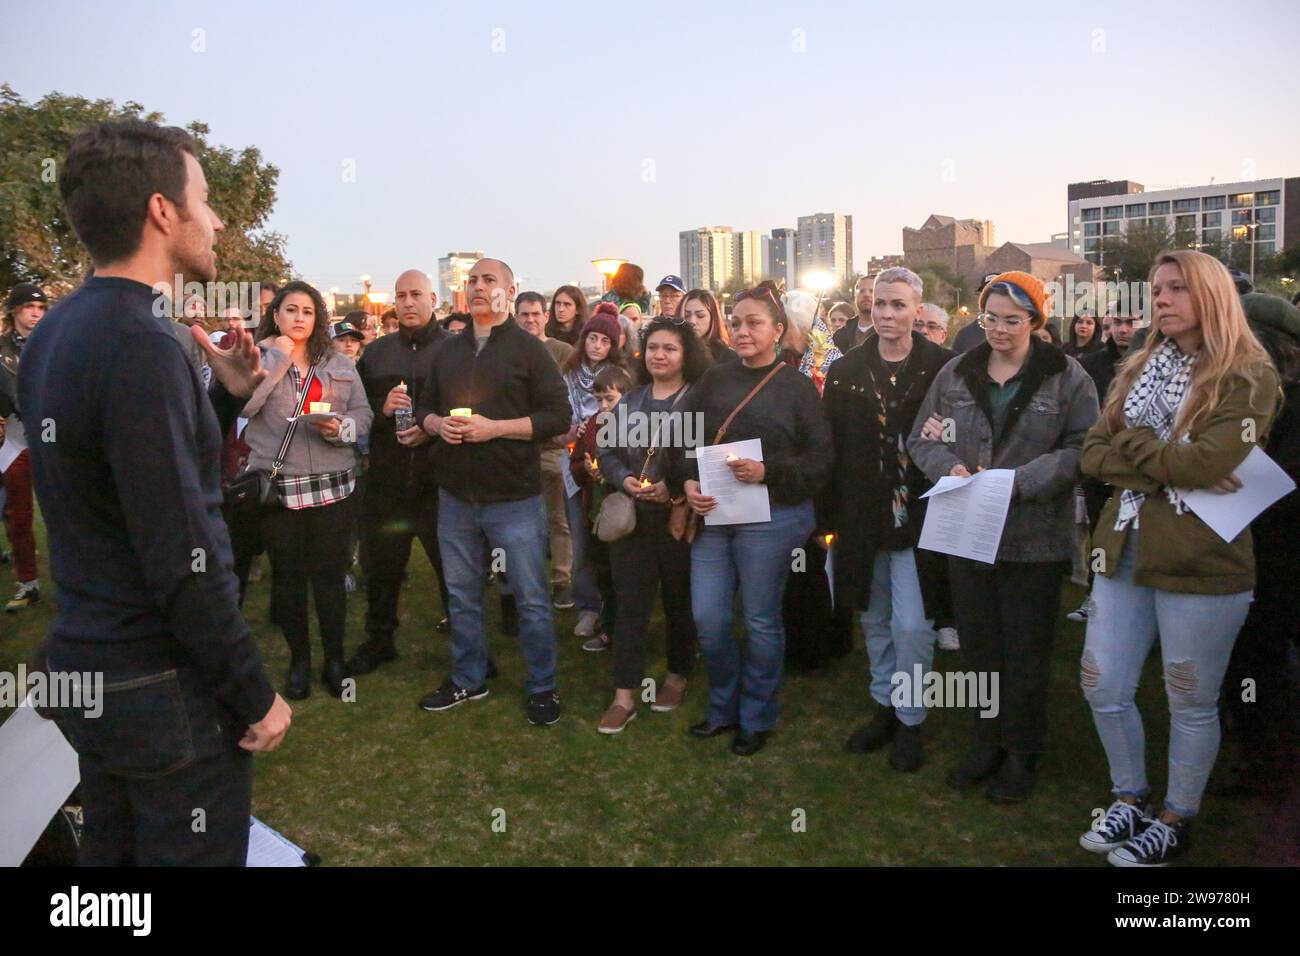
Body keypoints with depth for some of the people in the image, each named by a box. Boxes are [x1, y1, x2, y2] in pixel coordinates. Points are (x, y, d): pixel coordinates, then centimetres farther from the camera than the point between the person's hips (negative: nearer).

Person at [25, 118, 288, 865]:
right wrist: (256, 696, -14)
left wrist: (225, 395, 8)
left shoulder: (55, 333, 6)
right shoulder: (140, 347, -22)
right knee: (192, 852, 8)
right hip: (161, 686, -9)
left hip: (83, 665, 9)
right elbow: (181, 562, -24)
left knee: (112, 850, 23)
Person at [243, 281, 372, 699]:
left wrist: (342, 428, -15)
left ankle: (334, 658, 23)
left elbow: (363, 413, 6)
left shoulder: (340, 363, 9)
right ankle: (299, 659, 27)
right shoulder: (257, 358, 2)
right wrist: (277, 360, -13)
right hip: (277, 486, -1)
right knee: (288, 576, 11)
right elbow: (242, 403, -15)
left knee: (330, 575, 7)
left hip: (333, 486, 1)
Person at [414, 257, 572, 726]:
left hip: (514, 497, -5)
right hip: (455, 494, 5)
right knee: (462, 594, 16)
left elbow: (558, 415, -10)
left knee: (531, 598, 3)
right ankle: (467, 679, 33)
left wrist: (495, 427, -19)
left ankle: (542, 687, 18)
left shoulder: (529, 349, -4)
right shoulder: (448, 350, 12)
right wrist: (437, 424, -6)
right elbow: (423, 407, 18)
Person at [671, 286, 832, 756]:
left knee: (761, 620, 7)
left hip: (771, 517, -4)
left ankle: (756, 718, 27)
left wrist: (768, 472, -20)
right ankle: (724, 706, 31)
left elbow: (819, 460, -6)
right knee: (707, 619, 6)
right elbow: (680, 439, 8)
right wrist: (686, 483, -9)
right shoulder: (713, 380, 9)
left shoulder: (797, 387, -2)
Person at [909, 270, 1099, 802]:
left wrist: (1016, 482, -21)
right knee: (977, 644, 14)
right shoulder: (955, 374, 7)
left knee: (1026, 652, 8)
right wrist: (950, 468, -14)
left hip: (1034, 537, -3)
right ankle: (987, 742, 31)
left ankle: (1022, 754, 25)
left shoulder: (1066, 377, -3)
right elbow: (921, 439, 7)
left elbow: (1080, 449, -10)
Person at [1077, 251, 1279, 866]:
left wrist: (1132, 442, -6)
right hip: (1124, 551, 6)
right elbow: (1094, 456, 1)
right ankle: (1130, 800, 33)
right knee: (1103, 687, 11)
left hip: (1201, 562, -6)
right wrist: (1172, 466, -14)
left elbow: (1206, 460, -21)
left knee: (1191, 703, 9)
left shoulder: (1249, 375, -7)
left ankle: (1176, 821, 30)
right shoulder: (1139, 369, 11)